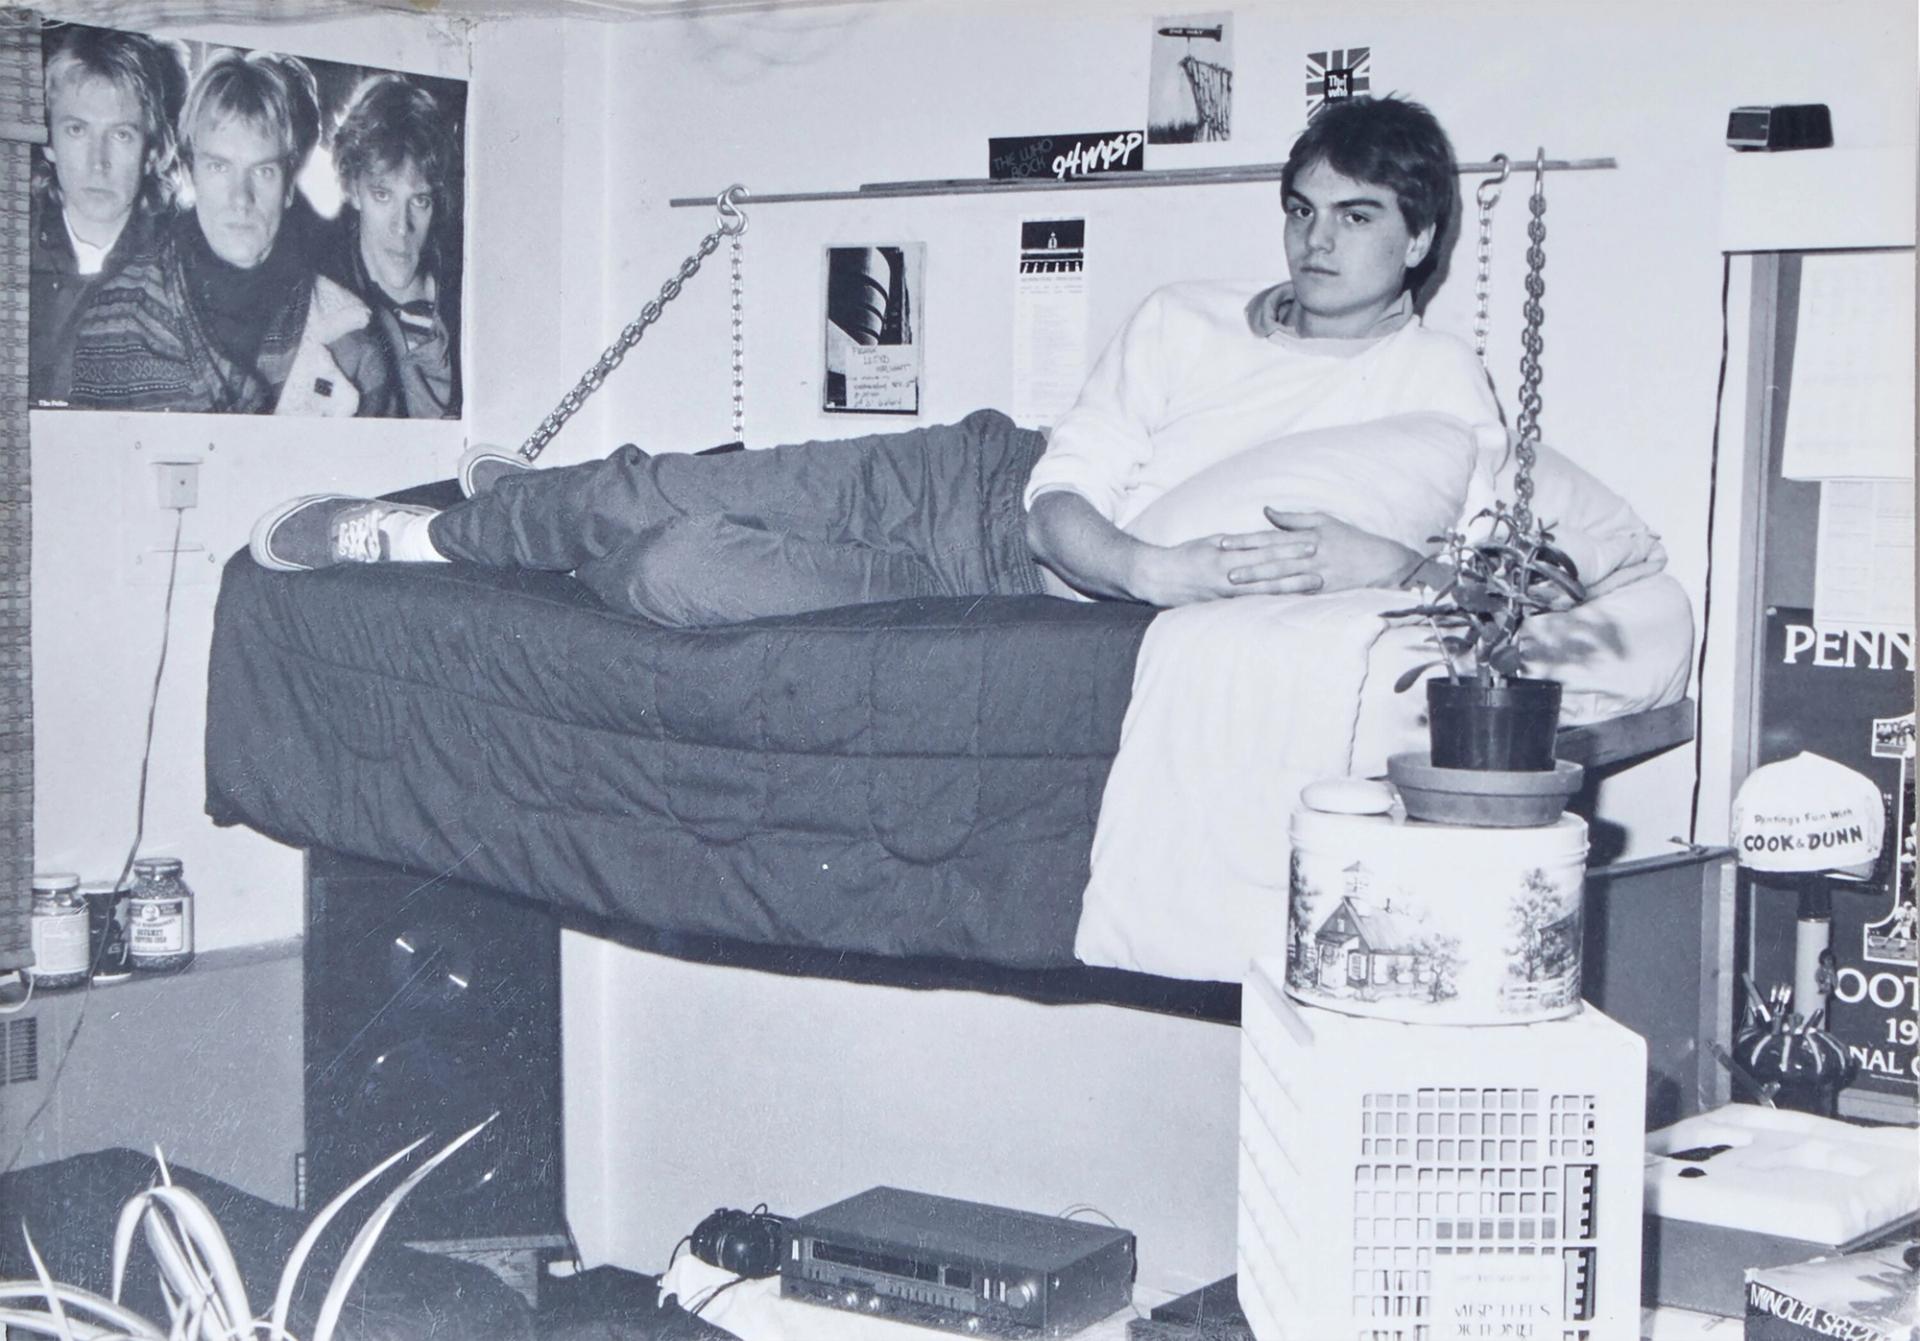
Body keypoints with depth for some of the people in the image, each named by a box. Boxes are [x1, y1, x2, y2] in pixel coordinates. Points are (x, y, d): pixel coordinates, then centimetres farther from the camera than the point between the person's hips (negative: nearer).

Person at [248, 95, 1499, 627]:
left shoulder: (1437, 379, -6)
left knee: (682, 574, -14)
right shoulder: (1182, 320, 1)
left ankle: (433, 533, 16)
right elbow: (1062, 498, -5)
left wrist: (1370, 555, -37)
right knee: (656, 493, -8)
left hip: (1049, 601, -3)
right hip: (981, 479, 3)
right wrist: (1143, 566, -28)